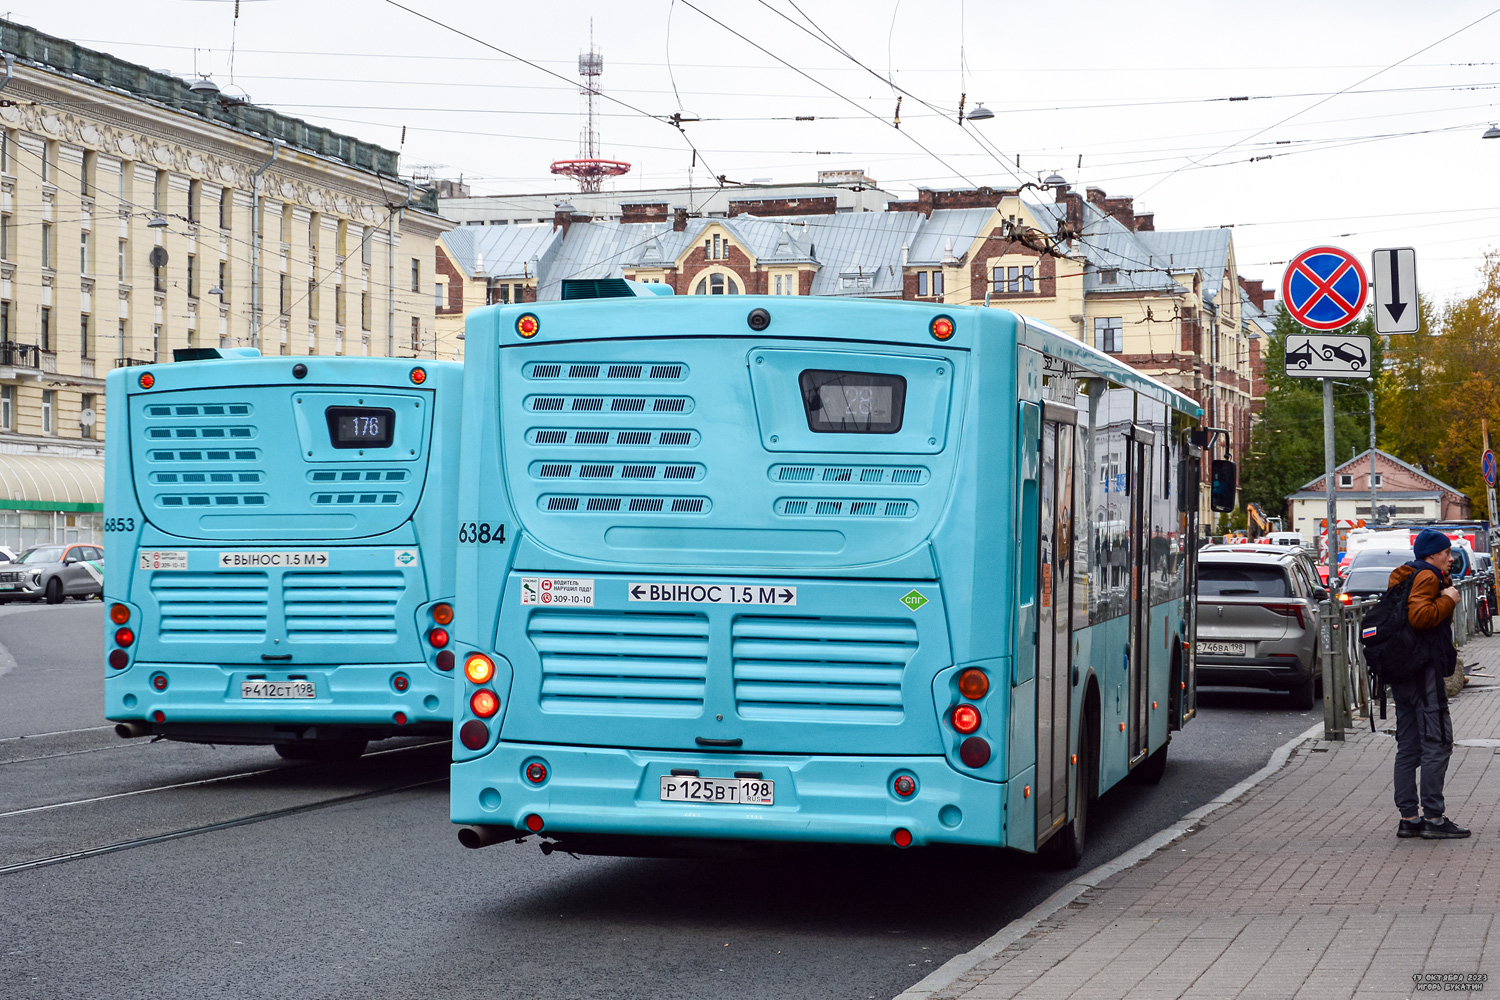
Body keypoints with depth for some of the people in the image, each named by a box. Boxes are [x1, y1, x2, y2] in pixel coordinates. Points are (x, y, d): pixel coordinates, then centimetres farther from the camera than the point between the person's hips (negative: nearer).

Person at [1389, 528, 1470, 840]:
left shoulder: (1405, 577, 21)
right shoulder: (1427, 576, -10)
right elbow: (1419, 615, -26)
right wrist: (1448, 600, -13)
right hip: (1424, 670, -10)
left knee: (1408, 747, 9)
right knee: (1437, 743, -8)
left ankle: (1408, 818, 11)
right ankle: (1433, 818, -9)